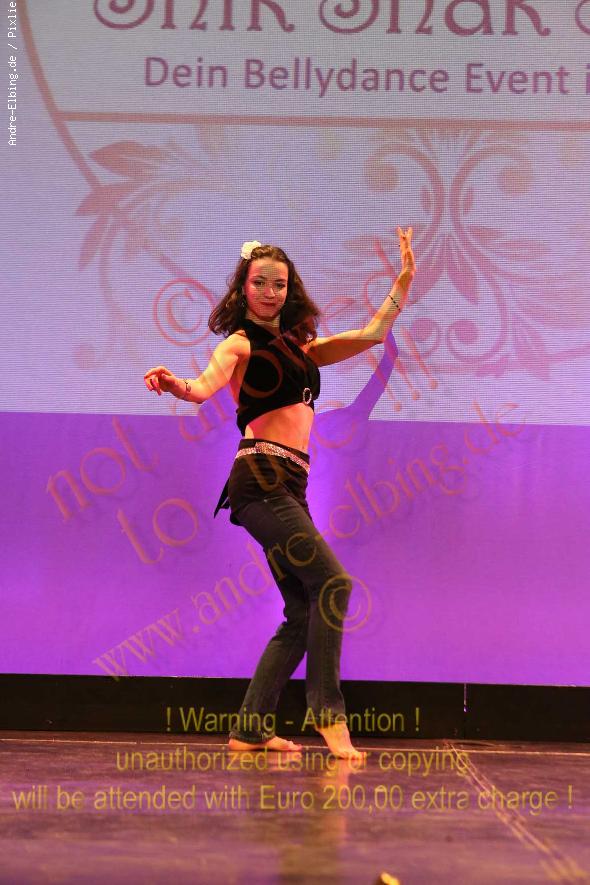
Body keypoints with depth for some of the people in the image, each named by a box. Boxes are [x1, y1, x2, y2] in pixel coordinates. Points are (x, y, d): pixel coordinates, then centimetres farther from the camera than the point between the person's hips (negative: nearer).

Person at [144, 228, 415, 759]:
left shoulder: (300, 346, 22)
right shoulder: (240, 343, 1)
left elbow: (372, 334, 24)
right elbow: (204, 387, -19)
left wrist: (405, 278, 20)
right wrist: (175, 386, -40)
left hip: (288, 485, 8)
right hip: (262, 476, -8)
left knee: (304, 613, 5)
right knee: (332, 582, -18)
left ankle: (252, 729, 8)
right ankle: (328, 712, -15)